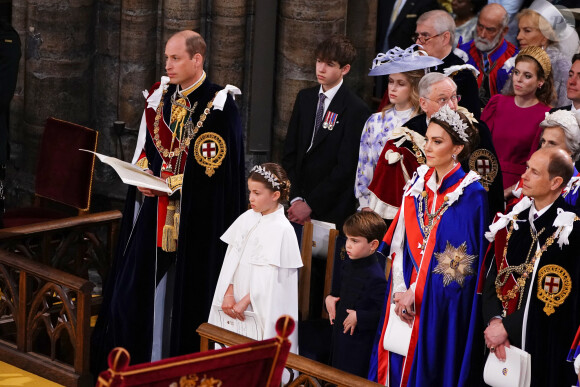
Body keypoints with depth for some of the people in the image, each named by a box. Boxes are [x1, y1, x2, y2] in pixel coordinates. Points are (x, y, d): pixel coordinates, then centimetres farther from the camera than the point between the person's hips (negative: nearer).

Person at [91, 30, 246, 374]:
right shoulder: (161, 95, 8)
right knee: (134, 287, 7)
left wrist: (170, 184, -18)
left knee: (185, 291, -2)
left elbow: (215, 168, -15)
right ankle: (134, 361, 19)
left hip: (196, 217, -6)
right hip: (156, 211, 6)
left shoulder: (218, 105, -11)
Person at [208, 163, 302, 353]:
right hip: (235, 305, 6)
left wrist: (244, 302, -16)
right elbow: (232, 258, 4)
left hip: (262, 309, -6)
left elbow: (269, 277, -16)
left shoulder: (281, 229, -13)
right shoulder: (247, 218, 7)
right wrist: (228, 294, -6)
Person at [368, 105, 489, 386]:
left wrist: (415, 292, -15)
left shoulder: (471, 195, -11)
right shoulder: (418, 185, 8)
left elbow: (458, 259, -14)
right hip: (405, 296, 6)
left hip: (439, 306, -6)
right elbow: (399, 243, 6)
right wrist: (400, 289, -7)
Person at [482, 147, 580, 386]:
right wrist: (494, 320, -12)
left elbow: (555, 297, -16)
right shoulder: (514, 221, 6)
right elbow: (494, 276, 4)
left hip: (544, 348, -5)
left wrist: (507, 327, -15)